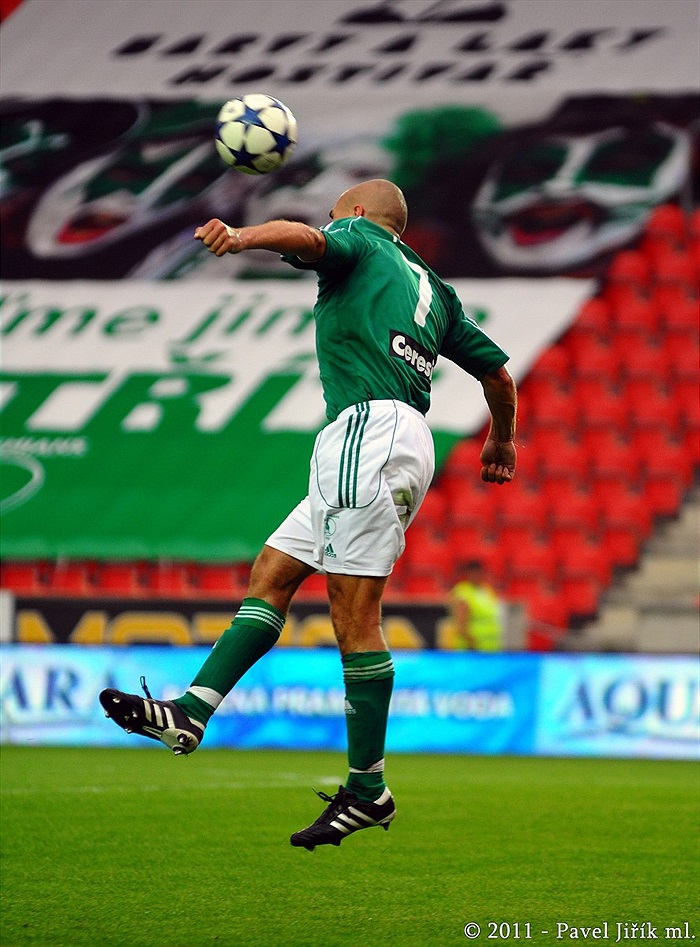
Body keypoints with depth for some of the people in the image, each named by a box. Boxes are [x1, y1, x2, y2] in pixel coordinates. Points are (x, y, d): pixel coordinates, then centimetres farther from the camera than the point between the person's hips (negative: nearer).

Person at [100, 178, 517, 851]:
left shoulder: (360, 237, 9)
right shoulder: (431, 289, 29)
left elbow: (310, 238, -16)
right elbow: (497, 372, 30)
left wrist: (243, 236, -36)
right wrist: (502, 442, 47)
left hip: (371, 429, -9)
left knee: (354, 615, -10)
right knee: (271, 575, 9)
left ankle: (368, 791, -11)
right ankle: (191, 713, 1)